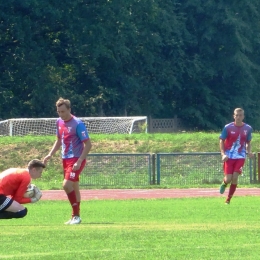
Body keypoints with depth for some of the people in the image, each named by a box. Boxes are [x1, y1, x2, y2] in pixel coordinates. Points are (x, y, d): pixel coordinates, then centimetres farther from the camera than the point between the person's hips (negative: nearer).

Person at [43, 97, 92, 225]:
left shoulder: (78, 124, -17)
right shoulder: (59, 122, 6)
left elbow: (88, 144, -17)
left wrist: (79, 161, -23)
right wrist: (50, 154, 8)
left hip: (76, 160, -8)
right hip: (65, 159, 8)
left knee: (67, 185, -20)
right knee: (74, 188, 14)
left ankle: (76, 215, -11)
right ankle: (75, 217, 20)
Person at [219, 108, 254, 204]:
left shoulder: (248, 128, 2)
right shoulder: (228, 127, -6)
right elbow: (221, 141, -1)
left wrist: (249, 152, -5)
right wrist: (223, 154, -15)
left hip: (240, 157, 1)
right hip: (229, 156, -1)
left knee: (235, 177, -12)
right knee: (228, 179, -7)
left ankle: (228, 199, 2)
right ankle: (224, 183, 33)